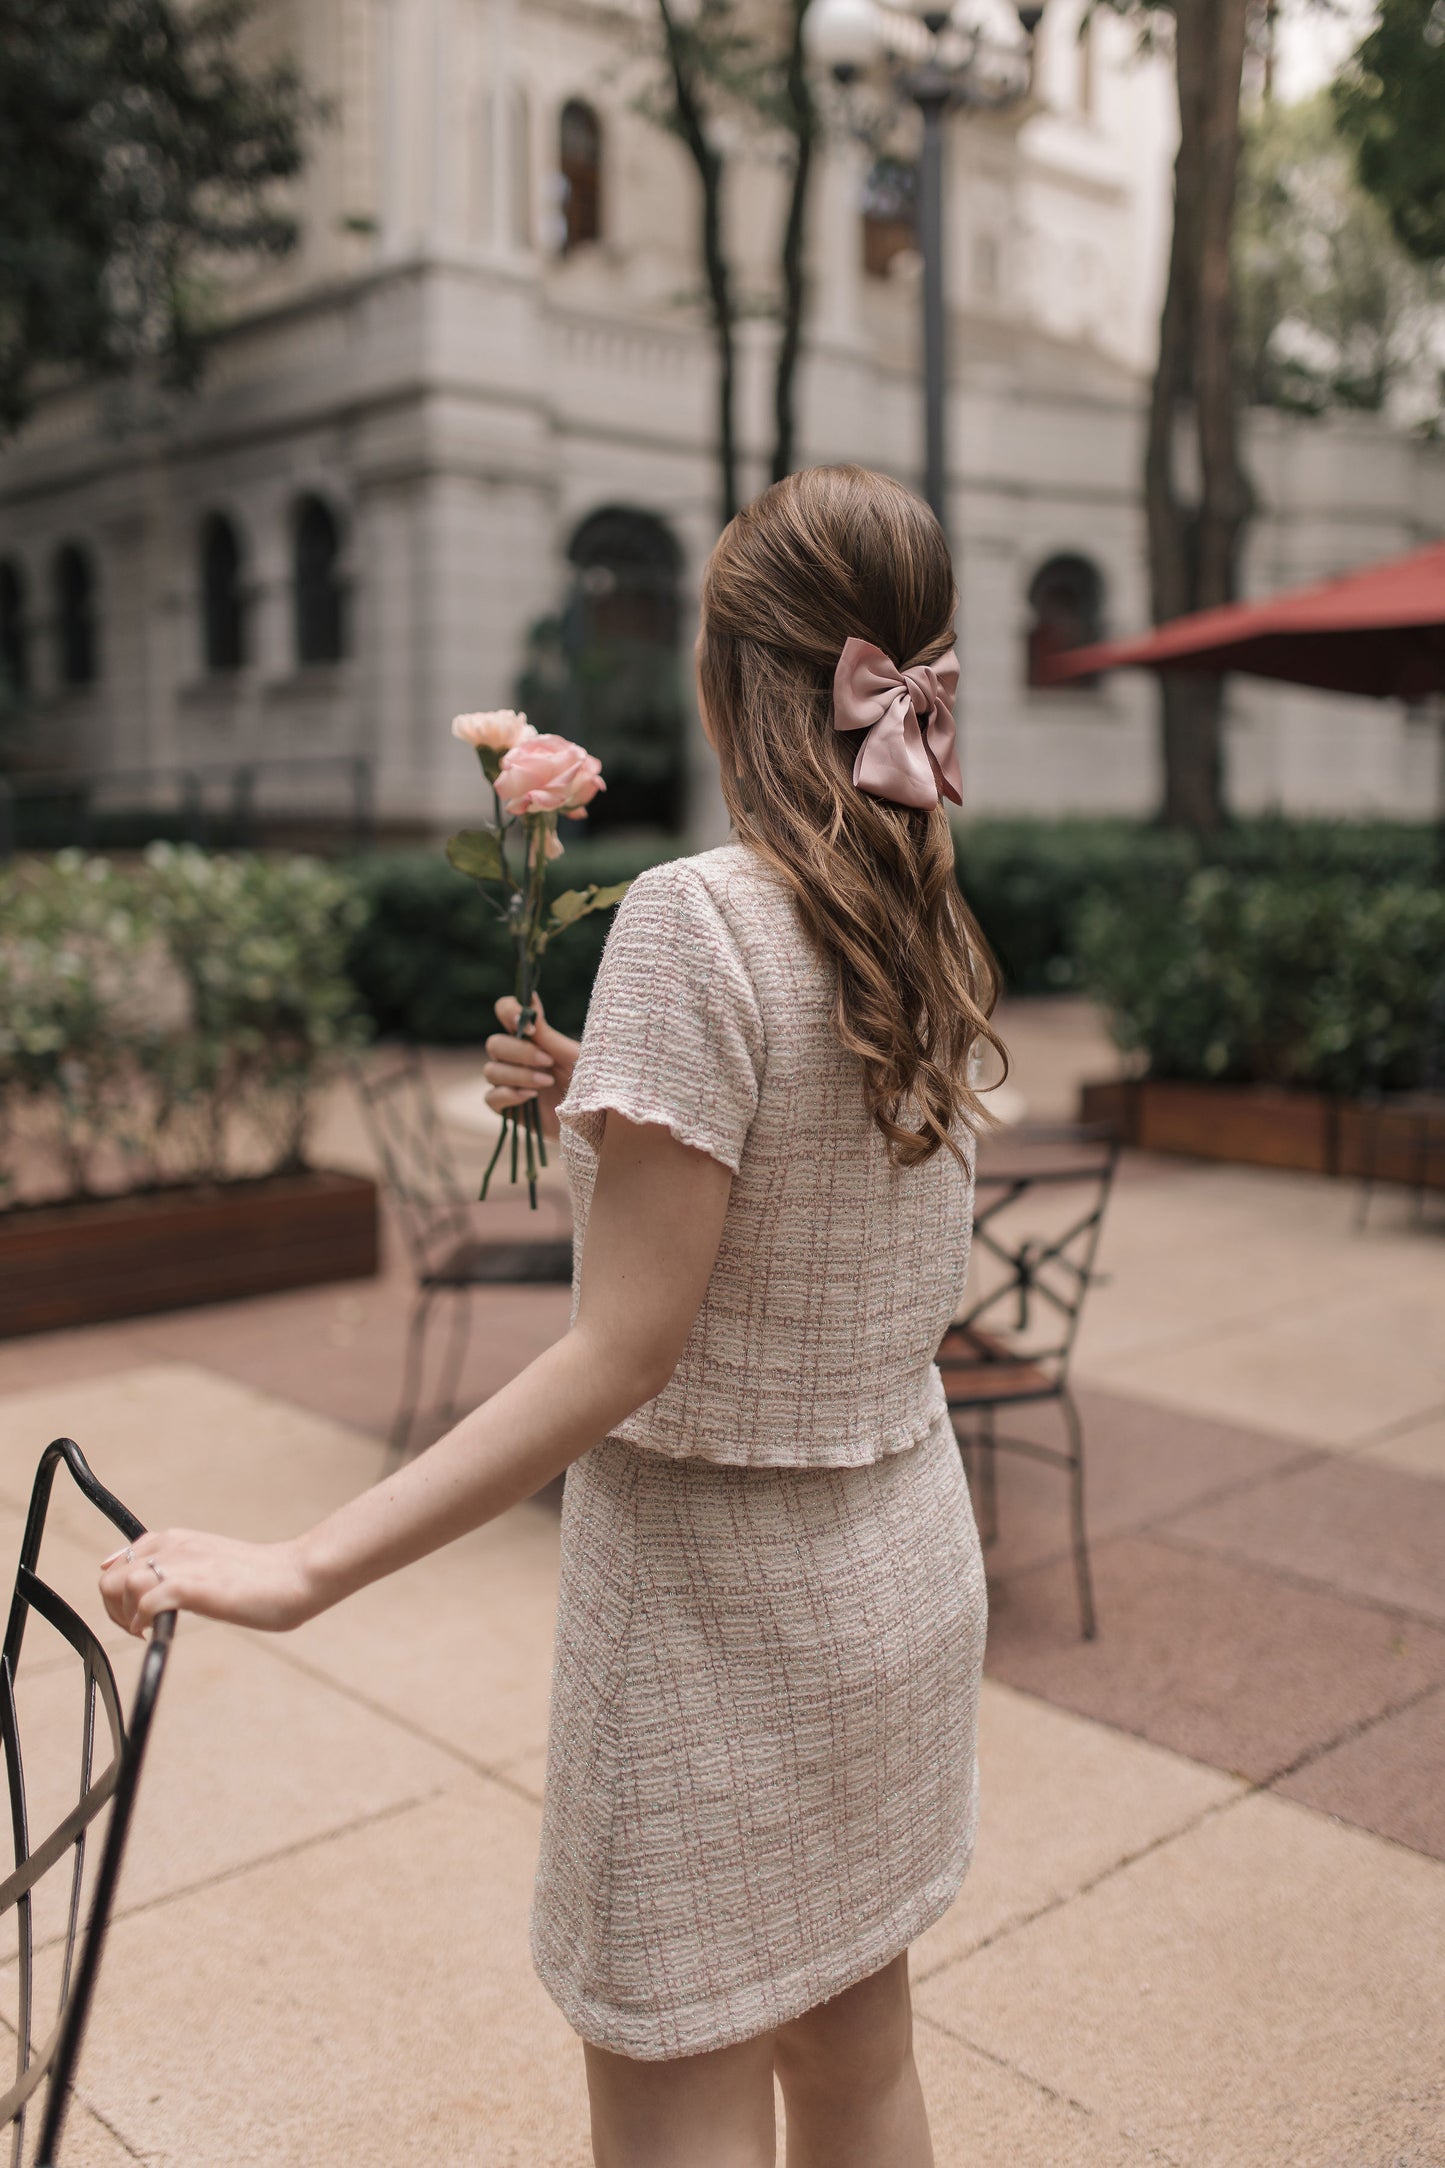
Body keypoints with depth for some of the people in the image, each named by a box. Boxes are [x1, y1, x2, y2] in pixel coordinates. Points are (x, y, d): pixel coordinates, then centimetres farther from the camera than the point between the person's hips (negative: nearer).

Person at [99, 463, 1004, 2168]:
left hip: (721, 1609, -7)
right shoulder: (929, 936, 1)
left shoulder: (695, 915, -21)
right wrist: (614, 1107, 12)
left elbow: (626, 1355, -23)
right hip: (904, 1571, 8)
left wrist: (307, 1567, -21)